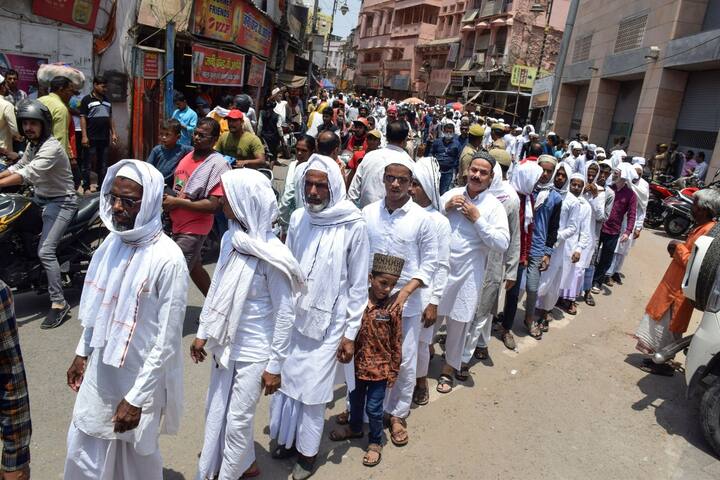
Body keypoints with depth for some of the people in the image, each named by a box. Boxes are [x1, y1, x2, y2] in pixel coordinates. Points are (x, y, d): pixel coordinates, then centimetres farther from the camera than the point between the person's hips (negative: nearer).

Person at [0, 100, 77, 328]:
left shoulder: (52, 147, -20)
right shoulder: (33, 145, 11)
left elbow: (28, 174, -32)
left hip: (61, 202, -10)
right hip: (41, 198, 10)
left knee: (45, 252, -17)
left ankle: (59, 303, -13)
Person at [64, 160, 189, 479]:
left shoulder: (168, 260, -25)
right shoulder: (113, 241, -3)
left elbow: (167, 340, -21)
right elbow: (98, 307, 11)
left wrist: (136, 398, -17)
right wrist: (82, 352, 16)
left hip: (141, 378, -6)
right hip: (100, 370, 6)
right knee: (84, 452, 22)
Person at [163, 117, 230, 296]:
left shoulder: (217, 164, -18)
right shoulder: (189, 156, 6)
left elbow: (212, 205, -24)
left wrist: (177, 202, -23)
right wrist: (168, 199, 3)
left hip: (194, 229, -9)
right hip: (178, 224, 9)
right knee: (194, 268, 23)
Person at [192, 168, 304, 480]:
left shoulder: (272, 256, -23)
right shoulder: (230, 239, -4)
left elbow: (285, 315, -17)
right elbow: (216, 290, 7)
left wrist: (275, 366, -13)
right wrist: (203, 333, 11)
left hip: (254, 351, -7)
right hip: (225, 344, 7)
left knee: (237, 419, 10)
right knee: (216, 412, 22)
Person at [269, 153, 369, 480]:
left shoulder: (353, 226, -14)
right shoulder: (298, 218, -2)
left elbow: (359, 285, -8)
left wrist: (350, 333, -7)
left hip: (328, 324, -4)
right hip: (293, 317, 4)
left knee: (312, 390, 7)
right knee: (286, 380, 15)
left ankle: (307, 452, 30)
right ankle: (288, 438, 40)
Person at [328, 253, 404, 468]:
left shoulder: (392, 309, -15)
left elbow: (396, 344, -8)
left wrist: (393, 372, -4)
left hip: (380, 368, -3)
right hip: (357, 365, 3)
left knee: (373, 408, 9)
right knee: (355, 400, 24)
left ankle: (375, 442, 33)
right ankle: (354, 428, 51)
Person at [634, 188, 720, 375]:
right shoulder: (701, 227, 8)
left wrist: (679, 248, -14)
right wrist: (678, 247, 2)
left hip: (680, 290, -10)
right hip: (673, 284, 10)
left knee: (669, 327, 4)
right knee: (662, 323, 19)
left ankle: (665, 364, 18)